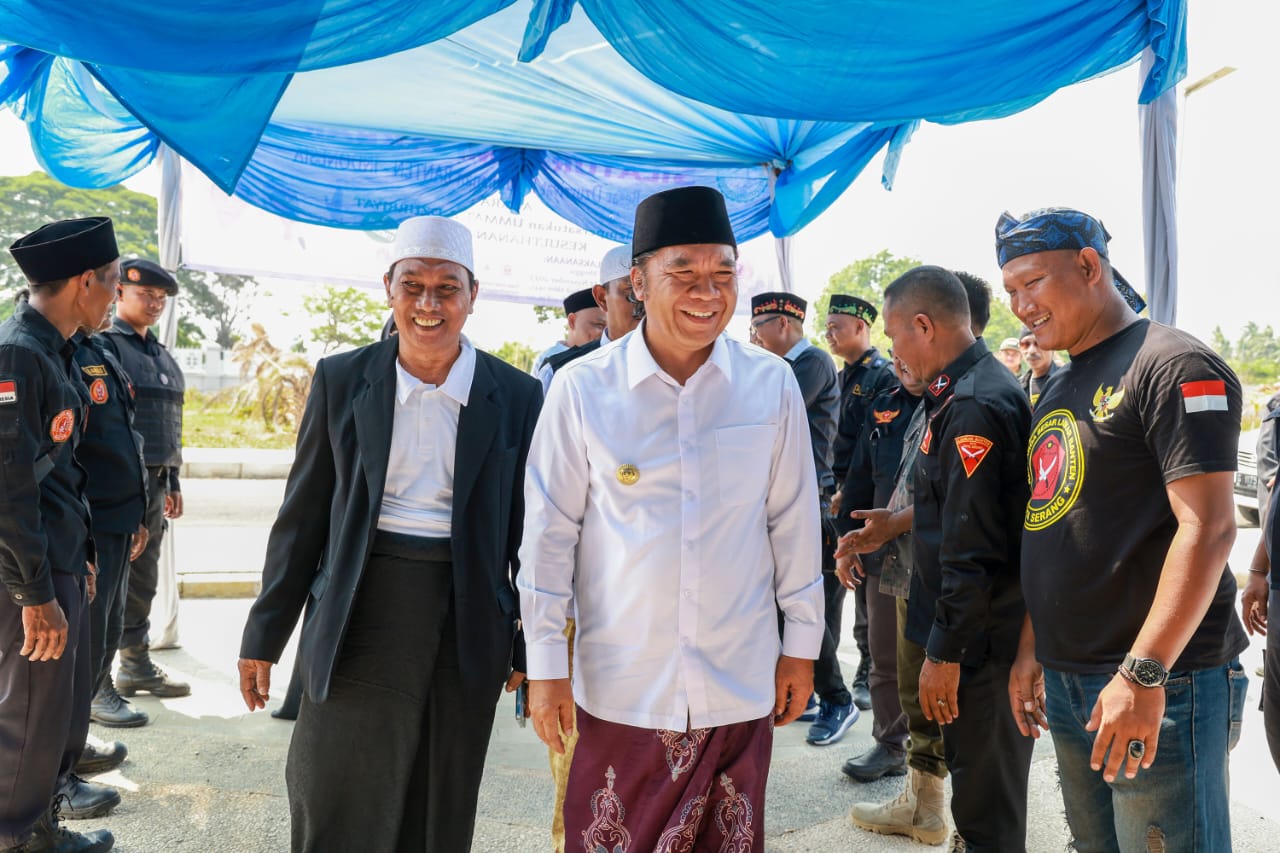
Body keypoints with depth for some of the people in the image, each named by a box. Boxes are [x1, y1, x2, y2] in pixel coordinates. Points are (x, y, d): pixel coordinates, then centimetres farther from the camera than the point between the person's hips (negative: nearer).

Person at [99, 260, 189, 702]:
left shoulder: (162, 355, 18)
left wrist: (173, 482, 21)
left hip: (154, 483, 8)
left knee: (142, 582, 15)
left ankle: (137, 666, 26)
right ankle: (95, 686, 5)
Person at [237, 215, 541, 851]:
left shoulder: (517, 398, -1)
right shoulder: (341, 380, 1)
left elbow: (530, 533, 3)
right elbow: (302, 516, 4)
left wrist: (532, 648, 6)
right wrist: (265, 635, 4)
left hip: (467, 629, 0)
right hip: (358, 622, 0)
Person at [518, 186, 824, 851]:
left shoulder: (772, 385, -2)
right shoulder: (583, 388, -8)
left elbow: (794, 521, 5)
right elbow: (549, 532, -2)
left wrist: (800, 644, 8)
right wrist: (545, 665, 0)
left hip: (739, 688, 2)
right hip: (618, 689, -1)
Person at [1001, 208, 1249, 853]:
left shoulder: (1175, 367, -11)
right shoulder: (1060, 388, 14)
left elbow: (1207, 527, -20)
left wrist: (1145, 674, -24)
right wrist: (1031, 647, 15)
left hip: (1163, 684, -8)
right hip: (1066, 680, 8)